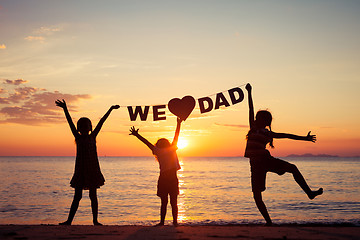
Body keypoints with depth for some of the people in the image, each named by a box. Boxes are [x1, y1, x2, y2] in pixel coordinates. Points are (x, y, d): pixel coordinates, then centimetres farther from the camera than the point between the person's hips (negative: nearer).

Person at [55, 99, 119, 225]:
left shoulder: (92, 137, 8)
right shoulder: (78, 138, 6)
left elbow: (101, 123, 7)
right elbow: (70, 123, 0)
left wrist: (110, 109, 11)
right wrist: (65, 109, -5)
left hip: (92, 170, 0)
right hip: (81, 170, 0)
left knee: (93, 196, 5)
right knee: (77, 196, 1)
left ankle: (95, 220, 11)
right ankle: (69, 220, 4)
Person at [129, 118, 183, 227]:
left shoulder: (158, 151, 5)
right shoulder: (172, 149, 8)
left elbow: (146, 142, 11)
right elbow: (176, 136, 17)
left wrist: (137, 135, 19)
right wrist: (179, 123, 26)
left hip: (163, 178, -1)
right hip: (173, 178, 1)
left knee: (164, 202, 6)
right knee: (173, 202, 6)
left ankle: (162, 222, 4)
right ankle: (175, 221, 3)